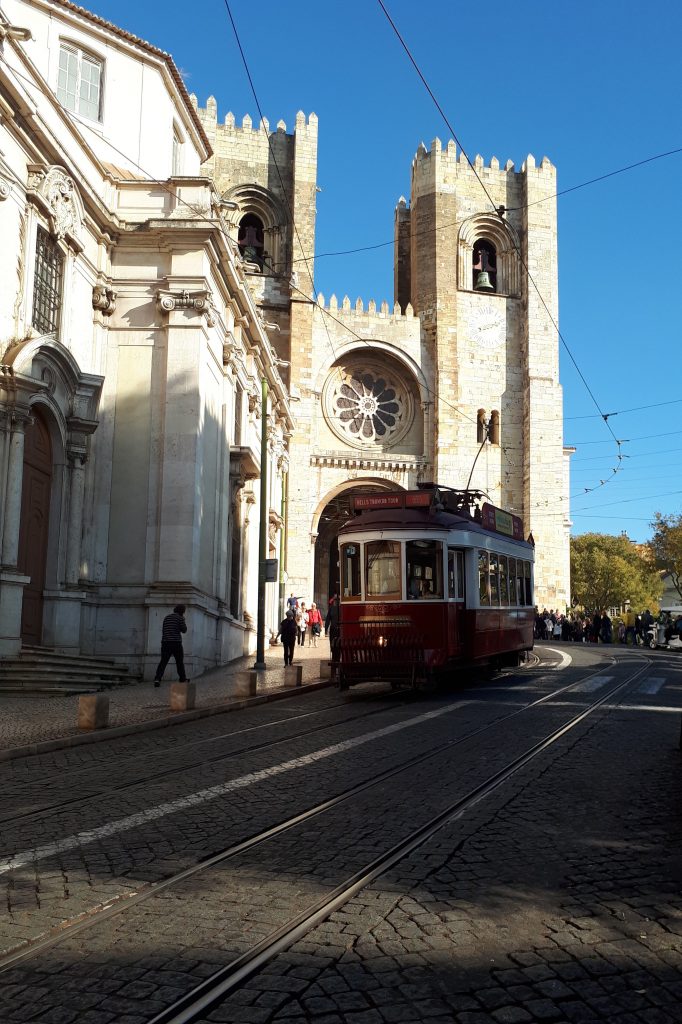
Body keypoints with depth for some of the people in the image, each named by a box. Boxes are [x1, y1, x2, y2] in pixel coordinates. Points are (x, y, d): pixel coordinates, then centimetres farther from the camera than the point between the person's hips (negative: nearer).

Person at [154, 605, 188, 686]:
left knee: (163, 662, -1)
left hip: (165, 642, 4)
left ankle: (157, 679, -18)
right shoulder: (180, 618, -4)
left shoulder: (166, 617, 15)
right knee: (180, 661, 13)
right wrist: (183, 621, 13)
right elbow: (184, 630, -2)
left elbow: (163, 631, 17)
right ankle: (183, 679, 24)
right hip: (176, 642, -4)